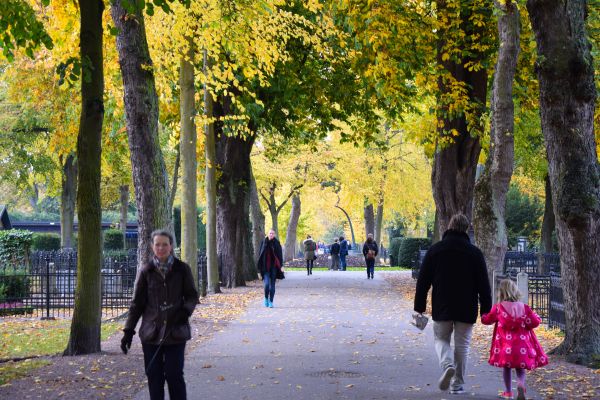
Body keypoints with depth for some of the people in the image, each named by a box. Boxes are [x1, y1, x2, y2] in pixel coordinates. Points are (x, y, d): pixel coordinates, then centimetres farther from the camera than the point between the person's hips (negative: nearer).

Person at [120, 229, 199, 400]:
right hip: (152, 332, 2)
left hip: (175, 331, -2)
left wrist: (186, 310, -16)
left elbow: (192, 296, 6)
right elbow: (137, 303, 7)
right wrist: (128, 330, 2)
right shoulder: (147, 271, 4)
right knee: (154, 375, 5)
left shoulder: (182, 269, 0)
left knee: (174, 375, -3)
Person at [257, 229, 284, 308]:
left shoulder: (277, 243, 0)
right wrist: (260, 267, 3)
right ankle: (266, 298, 12)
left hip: (274, 266, 0)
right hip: (265, 267, 0)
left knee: (272, 284, 3)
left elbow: (280, 255, -1)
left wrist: (281, 266, -11)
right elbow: (260, 254, 5)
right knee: (267, 284, -12)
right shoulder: (264, 242, 1)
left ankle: (271, 302, 11)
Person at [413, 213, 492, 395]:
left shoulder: (435, 250, -1)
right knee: (462, 345, 10)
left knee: (441, 339, 15)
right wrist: (486, 310, 5)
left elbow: (423, 281, 1)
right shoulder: (474, 253, -3)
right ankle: (457, 385, 12)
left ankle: (447, 365, -14)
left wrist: (419, 307, 8)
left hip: (442, 309, 0)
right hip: (466, 310, 0)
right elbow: (483, 285, -2)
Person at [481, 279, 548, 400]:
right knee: (520, 368, 11)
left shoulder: (498, 308, -4)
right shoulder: (524, 307, -1)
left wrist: (483, 314, 30)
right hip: (522, 343, 1)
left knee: (506, 367, 17)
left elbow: (486, 320, 9)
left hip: (505, 343, -1)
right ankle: (521, 385, -18)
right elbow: (535, 322, -1)